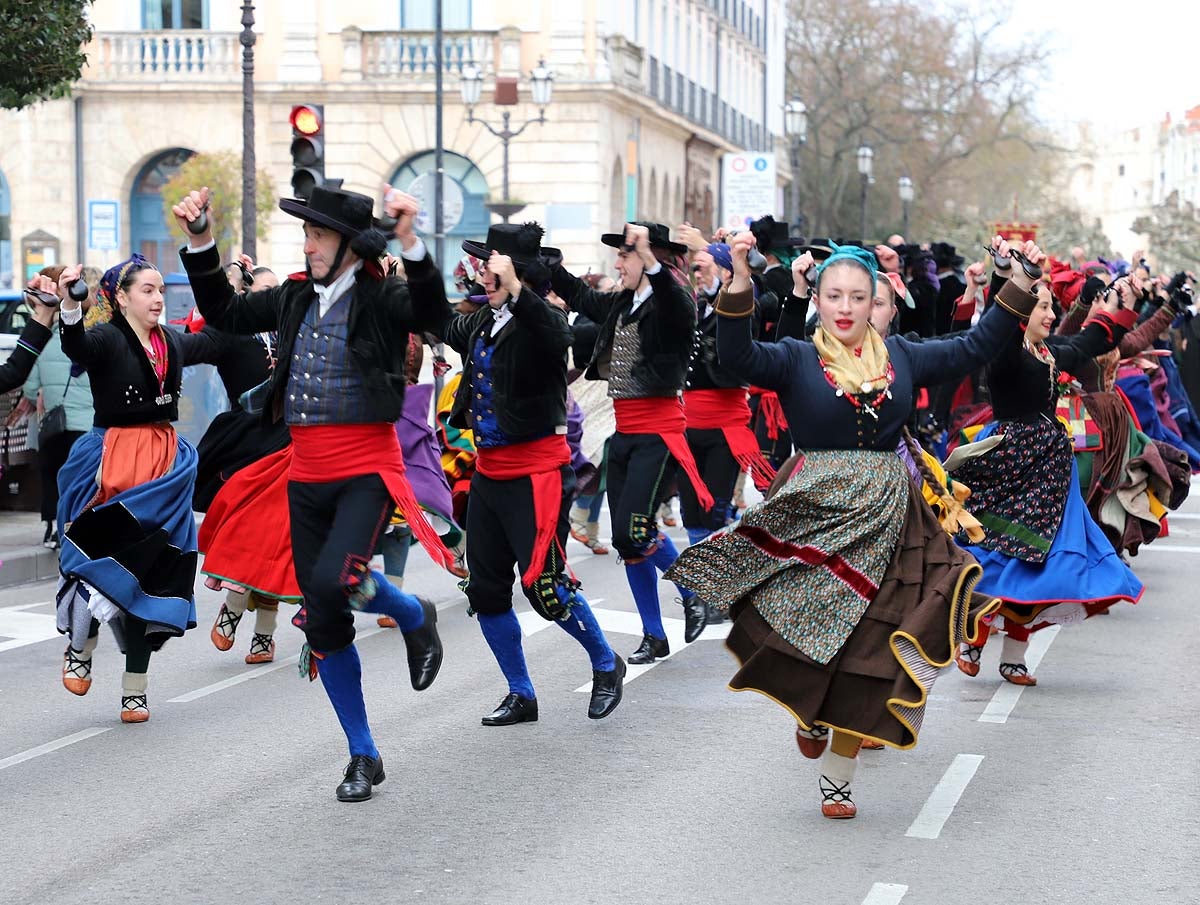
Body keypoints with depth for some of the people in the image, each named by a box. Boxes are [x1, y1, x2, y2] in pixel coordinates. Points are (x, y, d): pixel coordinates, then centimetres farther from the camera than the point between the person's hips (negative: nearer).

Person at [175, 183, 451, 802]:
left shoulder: (382, 298, -8)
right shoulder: (296, 298, 9)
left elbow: (433, 315, -27)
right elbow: (224, 314, 17)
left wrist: (411, 245, -41)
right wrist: (200, 244, 7)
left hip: (367, 473, -6)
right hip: (306, 479, 6)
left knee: (332, 581, -30)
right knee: (324, 627, 8)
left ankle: (414, 616, 5)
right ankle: (363, 759, 22)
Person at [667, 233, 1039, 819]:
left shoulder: (901, 357, 9)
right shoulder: (796, 358, 0)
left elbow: (972, 349, 11)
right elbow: (738, 357, -18)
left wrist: (1018, 286, 6)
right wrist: (739, 282, -30)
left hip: (885, 518, 2)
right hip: (810, 512, -2)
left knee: (863, 648, 3)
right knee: (799, 627, -17)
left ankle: (837, 778, 16)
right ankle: (810, 710, 19)